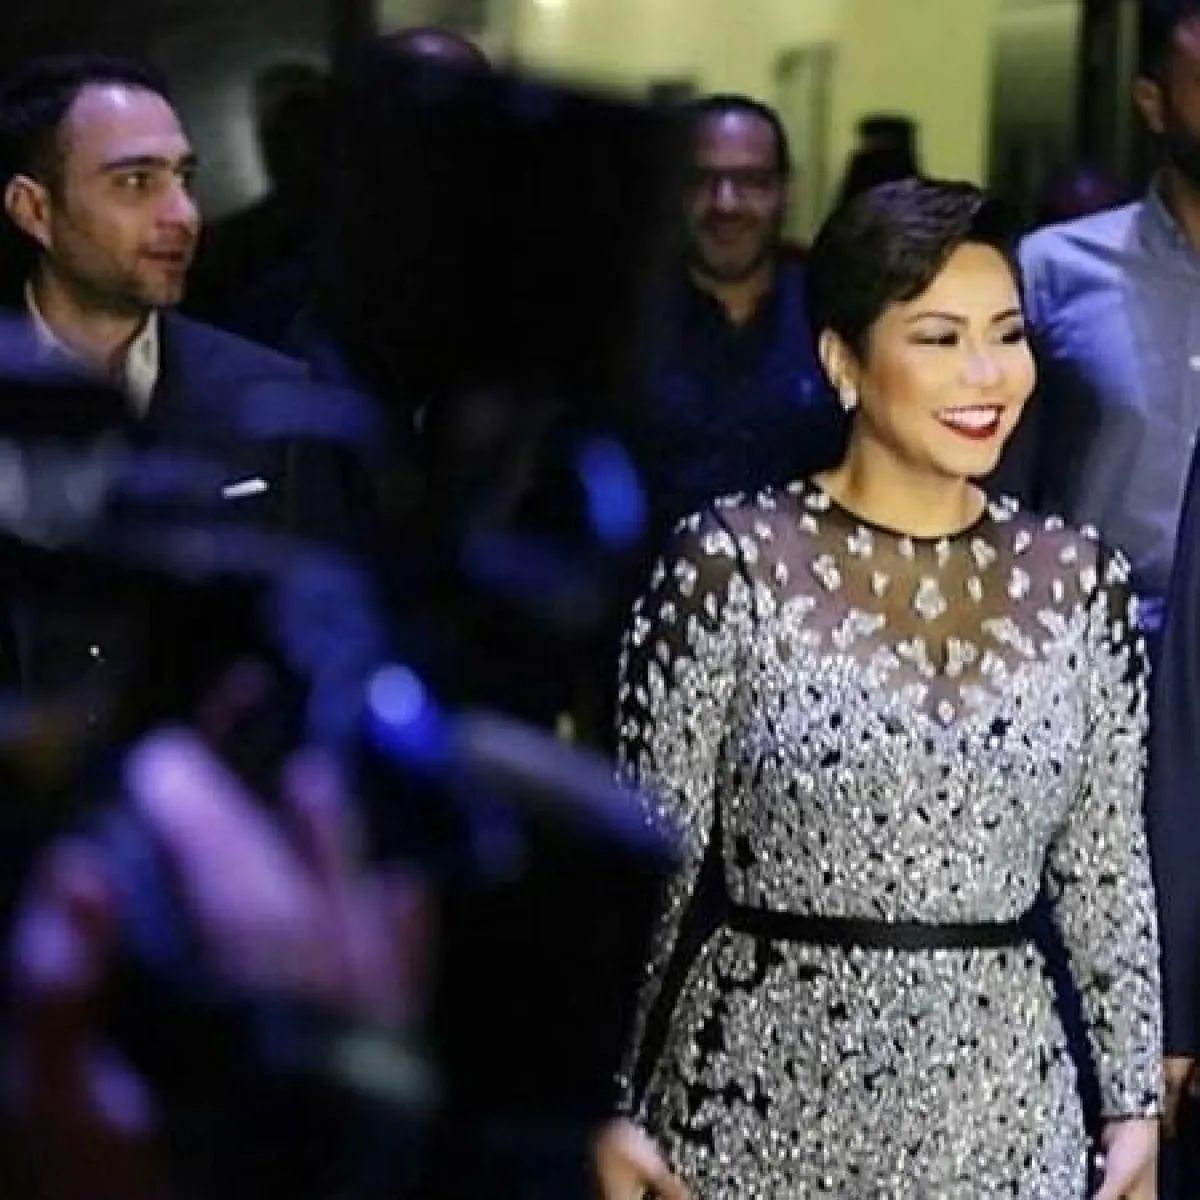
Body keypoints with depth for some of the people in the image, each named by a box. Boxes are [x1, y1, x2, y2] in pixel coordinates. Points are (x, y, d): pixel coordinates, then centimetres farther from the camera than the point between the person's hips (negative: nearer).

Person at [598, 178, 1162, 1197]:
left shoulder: (1082, 581, 2)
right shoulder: (729, 562, -9)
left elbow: (1109, 871, 7)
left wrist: (1137, 1104, 7)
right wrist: (611, 1108, -8)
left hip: (1000, 1110, 3)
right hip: (757, 1100, -3)